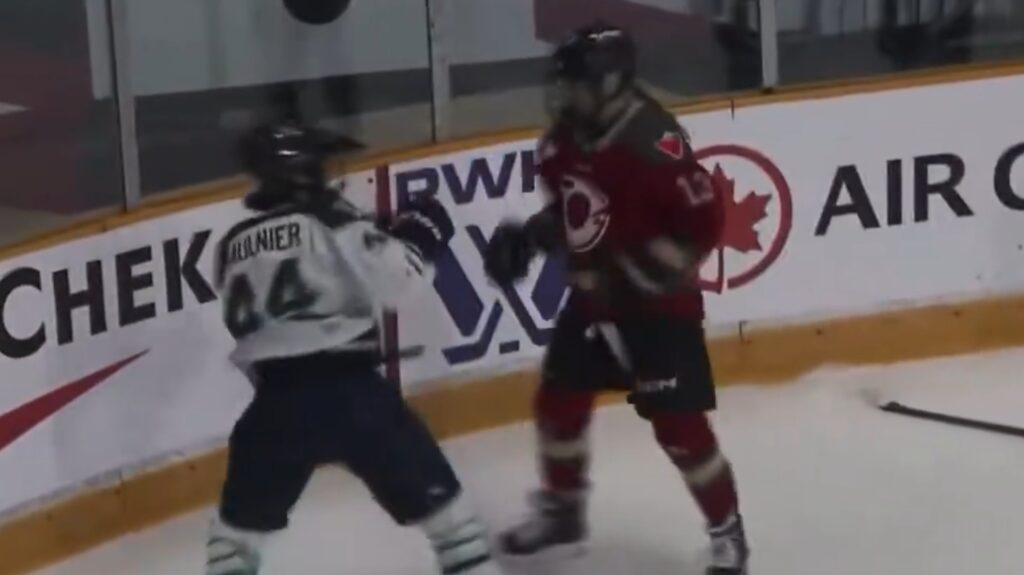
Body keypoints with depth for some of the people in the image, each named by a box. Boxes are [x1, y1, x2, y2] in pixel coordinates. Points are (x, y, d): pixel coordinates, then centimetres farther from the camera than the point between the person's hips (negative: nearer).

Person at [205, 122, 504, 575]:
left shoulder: (233, 247, 14)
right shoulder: (330, 221, -2)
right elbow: (391, 277, -11)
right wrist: (420, 237, 7)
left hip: (277, 398, 4)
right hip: (347, 386, -3)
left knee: (243, 515, 20)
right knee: (430, 490, 8)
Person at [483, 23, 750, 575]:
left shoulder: (654, 143, -26)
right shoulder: (566, 138, 0)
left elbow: (704, 222, -24)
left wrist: (635, 273, -27)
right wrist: (528, 236, 1)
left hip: (659, 304, -8)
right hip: (592, 298, 8)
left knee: (677, 424, -7)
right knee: (558, 401, 14)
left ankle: (727, 530, 13)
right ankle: (562, 508, 36)